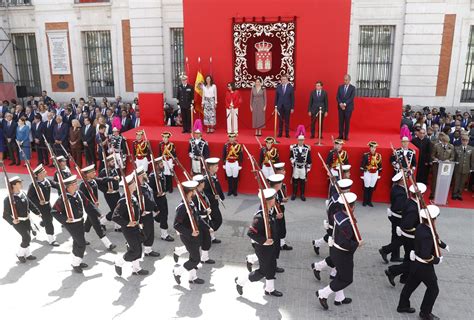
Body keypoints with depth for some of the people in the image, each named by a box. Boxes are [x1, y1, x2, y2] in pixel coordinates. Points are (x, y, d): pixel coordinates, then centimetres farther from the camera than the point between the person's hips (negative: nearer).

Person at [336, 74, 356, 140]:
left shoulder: (352, 88, 0)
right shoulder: (340, 87, 9)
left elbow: (352, 98, -9)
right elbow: (337, 97, 4)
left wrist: (345, 104, -18)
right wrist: (340, 103, -13)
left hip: (348, 107, -2)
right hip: (340, 107, 3)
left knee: (347, 122, 0)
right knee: (341, 121, 3)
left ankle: (346, 136, 4)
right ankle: (340, 135, 6)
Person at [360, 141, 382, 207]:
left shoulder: (378, 155, 1)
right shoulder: (366, 155, -9)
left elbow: (380, 165, 8)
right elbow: (362, 165, -6)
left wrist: (378, 173, 7)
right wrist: (363, 172, -8)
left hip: (375, 173, 3)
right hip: (367, 173, -3)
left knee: (372, 187, 9)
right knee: (366, 187, 5)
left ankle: (369, 201, 19)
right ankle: (365, 201, 15)